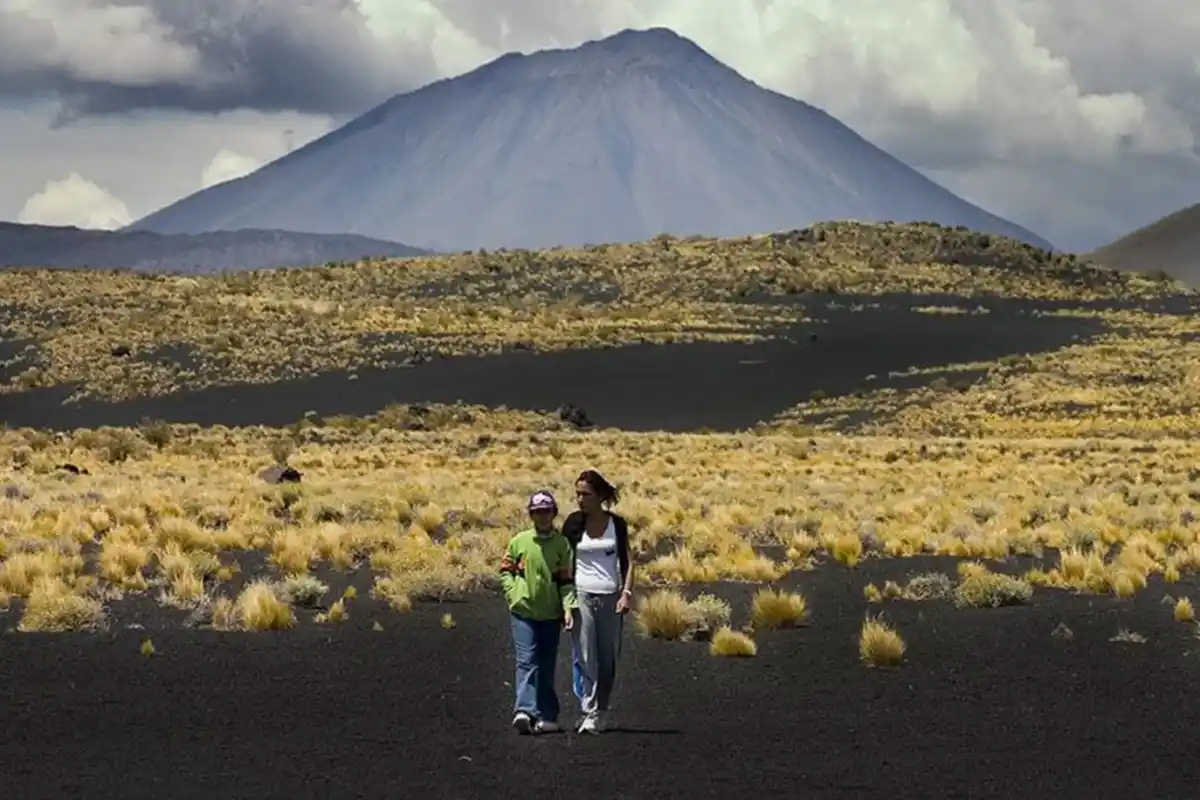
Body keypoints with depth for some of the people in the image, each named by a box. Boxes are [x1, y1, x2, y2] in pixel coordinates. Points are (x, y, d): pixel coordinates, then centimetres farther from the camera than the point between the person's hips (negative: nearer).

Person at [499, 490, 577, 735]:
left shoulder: (562, 544, 0)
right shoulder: (519, 541, 1)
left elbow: (566, 579, -2)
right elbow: (505, 570, 12)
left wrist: (568, 607, -13)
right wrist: (513, 594, -2)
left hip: (550, 614, 1)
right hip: (523, 611, -1)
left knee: (546, 666, 8)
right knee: (527, 660, -12)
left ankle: (546, 715, 15)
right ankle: (525, 710, -22)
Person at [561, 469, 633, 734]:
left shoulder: (617, 524, 5)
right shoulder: (573, 523, 3)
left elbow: (627, 562, 8)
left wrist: (626, 593, -5)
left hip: (610, 597, 1)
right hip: (582, 595, -1)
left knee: (608, 659, 4)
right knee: (584, 657, -10)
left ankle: (601, 711, 16)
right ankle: (588, 714, -13)